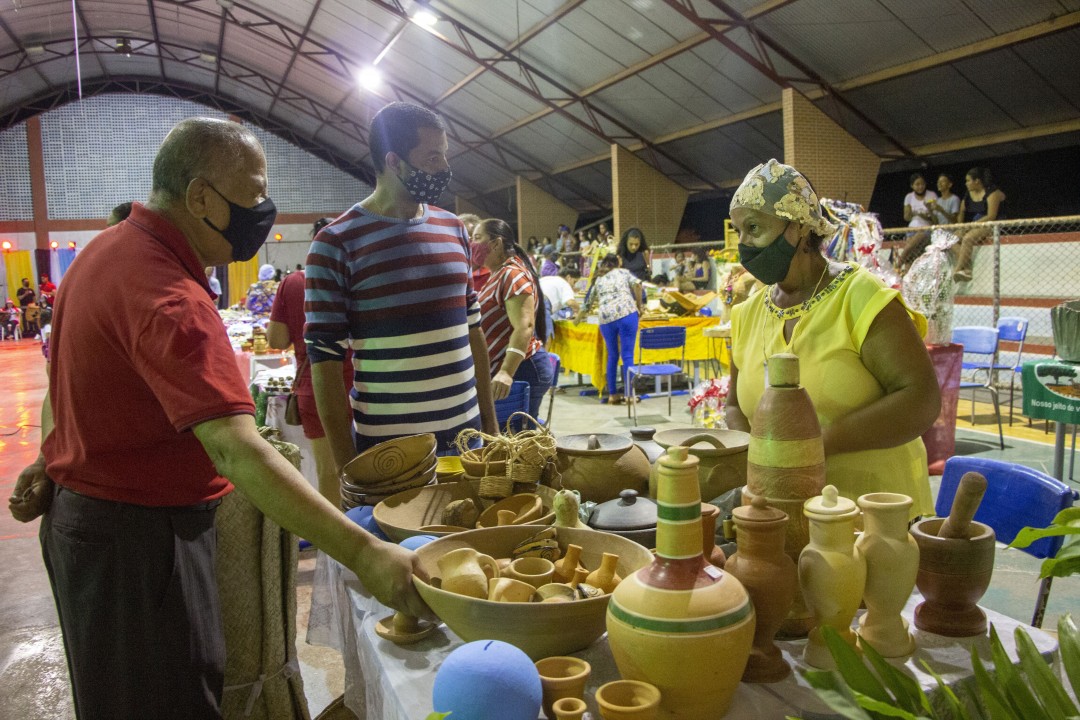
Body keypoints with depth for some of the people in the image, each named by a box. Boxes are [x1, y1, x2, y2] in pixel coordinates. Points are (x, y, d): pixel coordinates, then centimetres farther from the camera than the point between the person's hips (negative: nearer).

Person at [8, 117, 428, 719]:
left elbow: (71, 373, 14)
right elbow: (237, 451, -40)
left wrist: (50, 464, 20)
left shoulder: (108, 248, 4)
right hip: (137, 541, -10)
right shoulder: (168, 298, -30)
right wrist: (362, 553, -42)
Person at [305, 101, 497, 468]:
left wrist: (489, 422, 12)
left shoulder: (453, 229, 8)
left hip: (466, 434, 5)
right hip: (389, 450, -5)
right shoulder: (335, 244, -9)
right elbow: (325, 362, -9)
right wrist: (349, 471, -11)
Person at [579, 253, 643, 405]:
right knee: (627, 355, -1)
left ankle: (612, 394, 16)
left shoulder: (598, 280, 27)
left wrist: (578, 318, 51)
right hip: (626, 313, -2)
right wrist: (639, 307, 10)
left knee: (612, 356, 14)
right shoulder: (623, 272, 21)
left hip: (606, 318, 2)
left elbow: (588, 305, 33)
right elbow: (637, 284, 1)